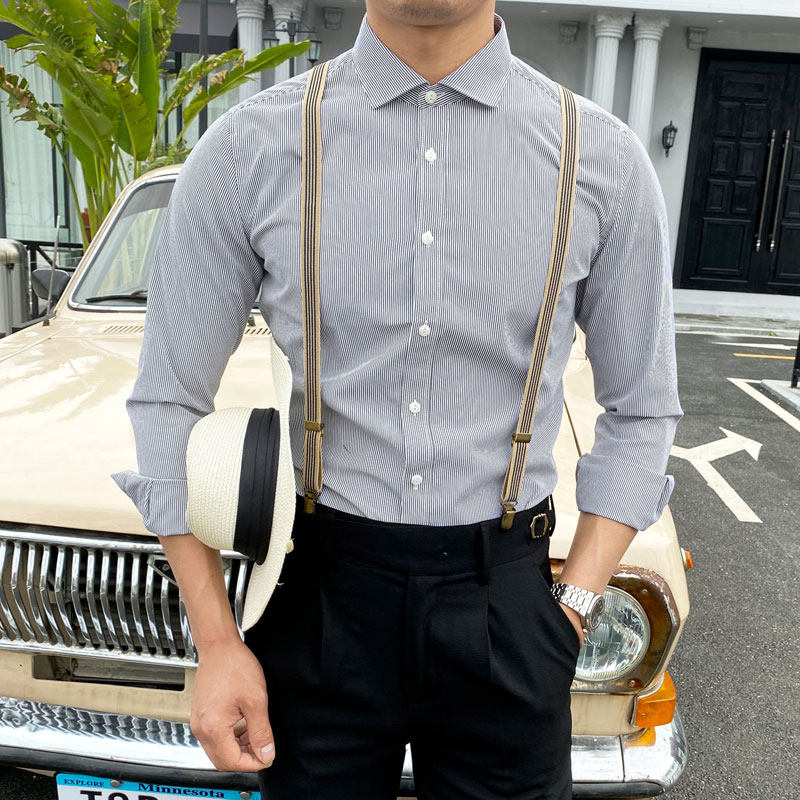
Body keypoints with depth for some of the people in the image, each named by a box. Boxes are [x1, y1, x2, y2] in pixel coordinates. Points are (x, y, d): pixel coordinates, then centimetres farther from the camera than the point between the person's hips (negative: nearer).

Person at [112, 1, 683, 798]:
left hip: (505, 605, 1)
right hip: (320, 592, 0)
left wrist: (571, 613, -5)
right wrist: (216, 642, -4)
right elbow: (167, 406, -2)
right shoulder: (246, 149, -7)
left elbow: (640, 413, 3)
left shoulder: (606, 159, -5)